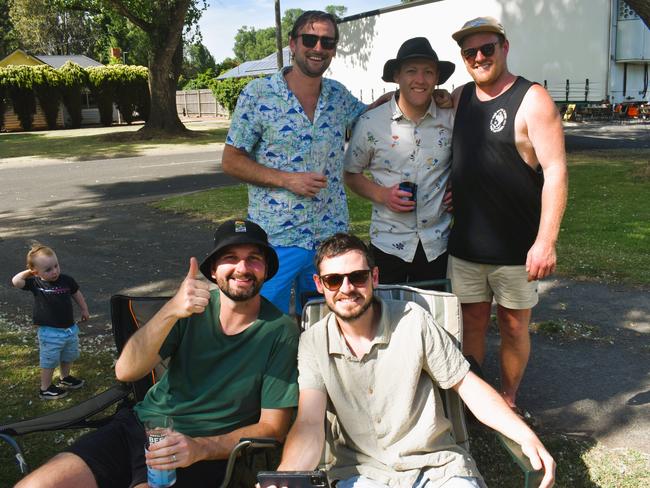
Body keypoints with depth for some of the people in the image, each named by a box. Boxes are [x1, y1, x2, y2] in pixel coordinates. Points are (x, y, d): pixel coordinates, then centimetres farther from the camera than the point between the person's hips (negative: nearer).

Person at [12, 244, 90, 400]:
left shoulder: (67, 280, -7)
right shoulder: (35, 283, -15)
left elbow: (77, 294, 11)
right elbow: (16, 281, -30)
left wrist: (84, 309, 18)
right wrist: (28, 272, -16)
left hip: (70, 329, 5)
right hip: (50, 333, -4)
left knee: (68, 357, 24)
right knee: (49, 361, 9)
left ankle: (65, 378, 48)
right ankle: (45, 389, 27)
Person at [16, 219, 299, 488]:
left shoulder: (281, 333, -9)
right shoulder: (193, 307, 0)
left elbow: (271, 429, -6)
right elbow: (125, 371, -11)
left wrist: (200, 448, -21)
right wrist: (171, 311, -28)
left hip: (202, 451, -3)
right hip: (140, 423, 4)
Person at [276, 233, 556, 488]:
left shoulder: (413, 321, -5)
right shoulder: (313, 343, -2)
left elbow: (467, 384, 0)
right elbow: (309, 424, -11)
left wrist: (526, 436, -13)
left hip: (436, 465, 0)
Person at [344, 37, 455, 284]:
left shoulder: (451, 118, -1)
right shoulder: (370, 123, -6)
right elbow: (351, 174, 5)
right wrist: (382, 195, -11)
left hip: (438, 245, 2)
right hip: (388, 244, -2)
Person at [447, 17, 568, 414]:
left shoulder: (532, 100, -10)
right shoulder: (459, 98, 8)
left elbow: (555, 172, -15)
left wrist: (546, 241, -21)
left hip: (517, 247, -4)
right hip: (466, 244, 4)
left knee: (514, 325, 10)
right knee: (472, 322, 14)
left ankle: (508, 400, 29)